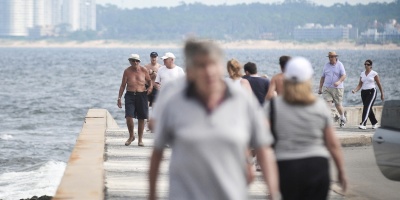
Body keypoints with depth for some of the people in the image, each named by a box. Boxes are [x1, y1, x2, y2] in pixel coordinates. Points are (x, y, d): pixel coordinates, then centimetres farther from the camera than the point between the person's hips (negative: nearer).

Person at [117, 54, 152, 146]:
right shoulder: (127, 71, 2)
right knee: (129, 117, -13)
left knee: (141, 119, 5)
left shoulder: (144, 70, 3)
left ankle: (140, 140, 17)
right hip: (130, 95, -1)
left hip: (141, 95, 1)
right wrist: (119, 98, 2)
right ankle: (131, 136, 10)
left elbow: (149, 81, 18)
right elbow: (123, 85, 6)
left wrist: (150, 87, -5)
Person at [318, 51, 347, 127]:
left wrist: (339, 82, -30)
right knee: (327, 104, -13)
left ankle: (342, 118, 32)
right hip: (326, 88, 2)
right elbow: (322, 77, 15)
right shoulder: (326, 65, 9)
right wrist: (320, 88, 14)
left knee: (338, 105, 6)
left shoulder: (340, 65, -2)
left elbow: (344, 76, -12)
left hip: (337, 88, -2)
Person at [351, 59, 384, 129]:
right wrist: (355, 90, -12)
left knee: (367, 107, -19)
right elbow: (360, 85, 7)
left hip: (372, 92, -6)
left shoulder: (374, 73, -3)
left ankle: (363, 124, -28)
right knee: (368, 109, 11)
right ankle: (375, 123, 29)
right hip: (363, 92, 6)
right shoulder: (362, 74, 10)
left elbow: (379, 84, 3)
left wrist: (382, 94, 7)